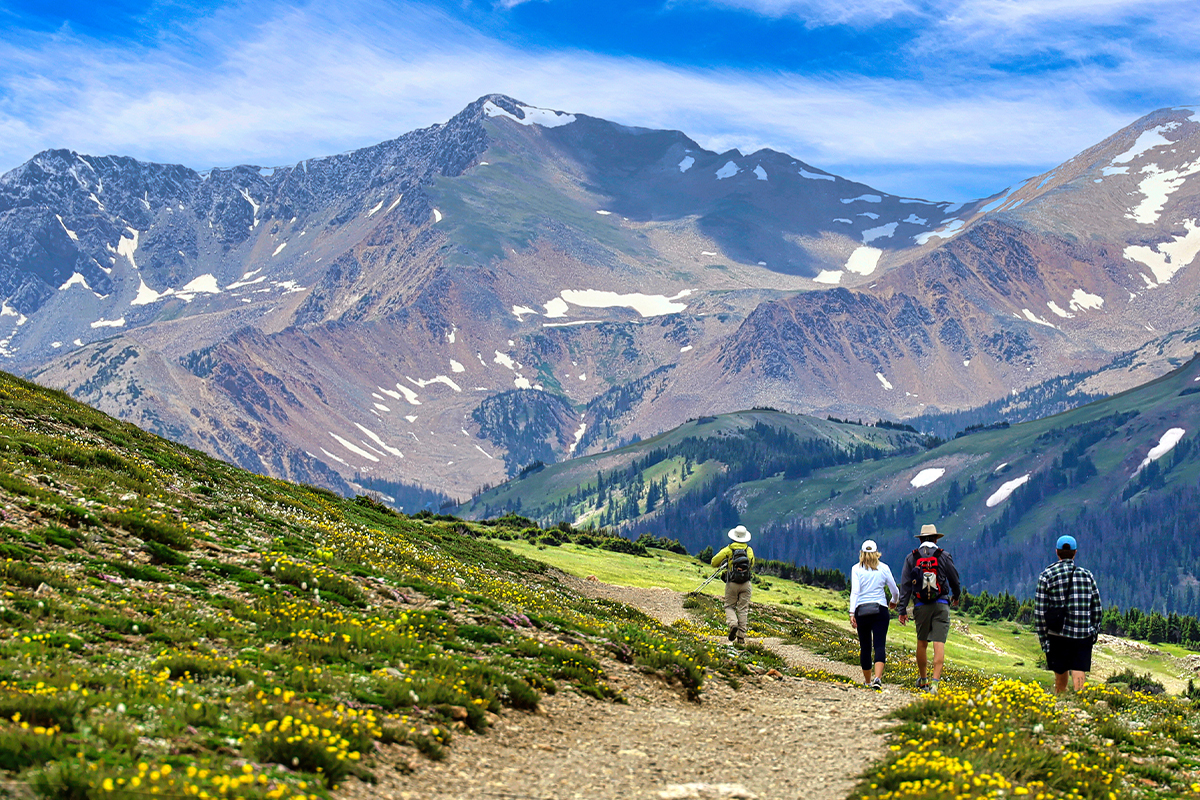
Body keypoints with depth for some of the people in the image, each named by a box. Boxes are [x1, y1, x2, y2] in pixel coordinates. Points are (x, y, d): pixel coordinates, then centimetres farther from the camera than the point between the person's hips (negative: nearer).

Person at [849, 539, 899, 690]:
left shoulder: (856, 569, 1)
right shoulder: (883, 568, 4)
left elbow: (855, 591, -9)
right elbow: (895, 591, 9)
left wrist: (852, 613, -12)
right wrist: (893, 601, 31)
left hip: (862, 610, 0)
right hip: (880, 609, 0)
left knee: (865, 646, 11)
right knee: (880, 645, -6)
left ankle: (867, 681, 23)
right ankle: (877, 678, -26)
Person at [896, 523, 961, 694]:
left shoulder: (911, 558, 4)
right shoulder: (944, 556, 1)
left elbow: (905, 585, 1)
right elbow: (954, 580, 9)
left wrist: (902, 610, 3)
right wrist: (956, 596, 30)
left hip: (921, 606, 2)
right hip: (941, 605, -2)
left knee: (921, 642, 15)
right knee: (939, 643, -6)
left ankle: (922, 679, 27)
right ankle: (935, 680, -18)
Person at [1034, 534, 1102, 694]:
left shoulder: (1047, 576, -1)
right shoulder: (1087, 575, 5)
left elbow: (1039, 611, -4)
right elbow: (1097, 609, 9)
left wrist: (1043, 639, 1)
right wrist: (1094, 632, 20)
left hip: (1058, 636, -1)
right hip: (1083, 637, 1)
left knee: (1060, 678, 14)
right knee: (1079, 680, -4)